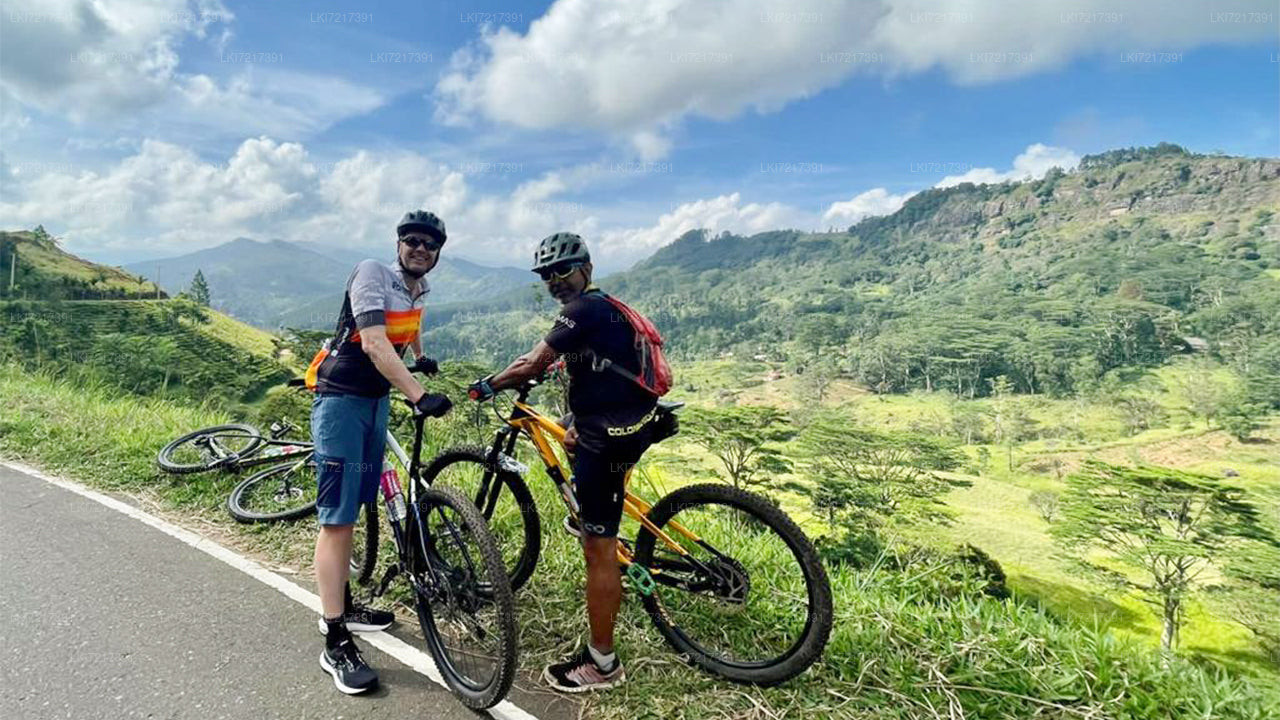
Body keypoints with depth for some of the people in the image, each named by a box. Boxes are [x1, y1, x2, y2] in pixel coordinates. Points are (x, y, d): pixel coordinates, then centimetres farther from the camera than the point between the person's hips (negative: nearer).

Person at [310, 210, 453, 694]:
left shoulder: (417, 286, 7)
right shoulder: (372, 273, -15)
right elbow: (374, 344, -27)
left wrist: (420, 357, 47)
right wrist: (419, 396, -36)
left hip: (377, 400, 8)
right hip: (342, 400, -8)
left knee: (353, 509, 15)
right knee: (337, 517, -8)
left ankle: (341, 606, 28)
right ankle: (336, 644, -4)